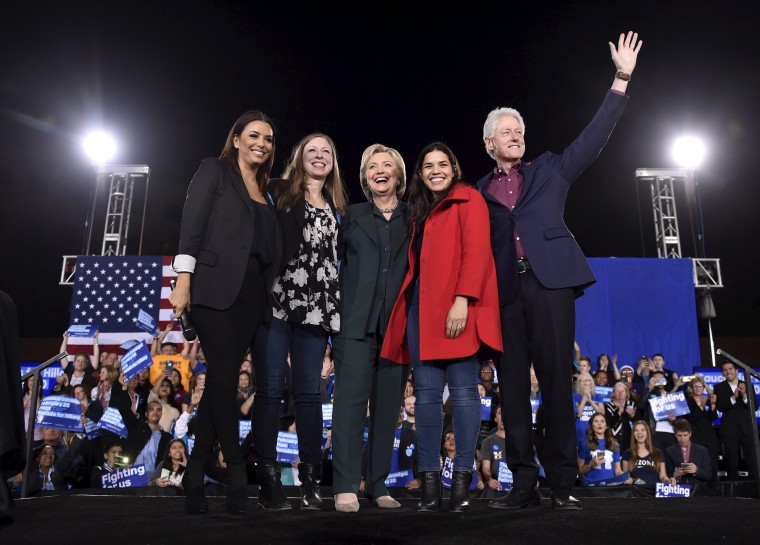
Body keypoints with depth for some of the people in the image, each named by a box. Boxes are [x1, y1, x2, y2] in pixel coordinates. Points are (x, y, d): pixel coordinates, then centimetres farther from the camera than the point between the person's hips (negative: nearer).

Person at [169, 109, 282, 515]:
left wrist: (271, 294, 9)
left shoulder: (265, 191, 22)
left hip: (251, 292, 6)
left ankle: (195, 477, 10)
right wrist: (183, 281, -14)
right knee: (224, 378, -8)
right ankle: (236, 475, 0)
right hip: (214, 288, -6)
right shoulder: (214, 170, 7)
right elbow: (192, 225, -4)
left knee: (221, 380, 4)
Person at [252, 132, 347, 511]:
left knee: (308, 391, 2)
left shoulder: (337, 207, 20)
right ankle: (267, 479, 3)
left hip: (315, 306, 3)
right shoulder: (278, 192, 9)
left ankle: (310, 480, 7)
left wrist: (338, 306, 9)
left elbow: (340, 259, 19)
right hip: (275, 299, -3)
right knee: (270, 388, -3)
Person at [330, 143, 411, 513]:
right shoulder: (352, 215, 12)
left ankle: (378, 484, 13)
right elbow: (334, 262, 7)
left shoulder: (413, 219, 13)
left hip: (398, 323, 2)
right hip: (357, 321, -1)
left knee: (388, 403, 4)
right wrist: (336, 313, -5)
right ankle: (345, 486, -3)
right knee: (351, 398, -7)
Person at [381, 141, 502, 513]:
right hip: (420, 307, 6)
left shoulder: (468, 199, 5)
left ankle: (462, 478, 0)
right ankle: (429, 479, 4)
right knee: (426, 392, 1)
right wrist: (409, 306, 6)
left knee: (463, 390, -5)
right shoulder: (420, 210, 24)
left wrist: (462, 300, -20)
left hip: (455, 306, -6)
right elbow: (415, 263, 18)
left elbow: (476, 251, -8)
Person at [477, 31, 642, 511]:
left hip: (550, 282, -1)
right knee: (513, 383, 0)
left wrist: (622, 79, 6)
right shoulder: (480, 192, 16)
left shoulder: (549, 170, 17)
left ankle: (563, 483, 4)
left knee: (556, 379, -3)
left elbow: (595, 137, 11)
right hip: (504, 290, 1)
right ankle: (524, 482, 6)